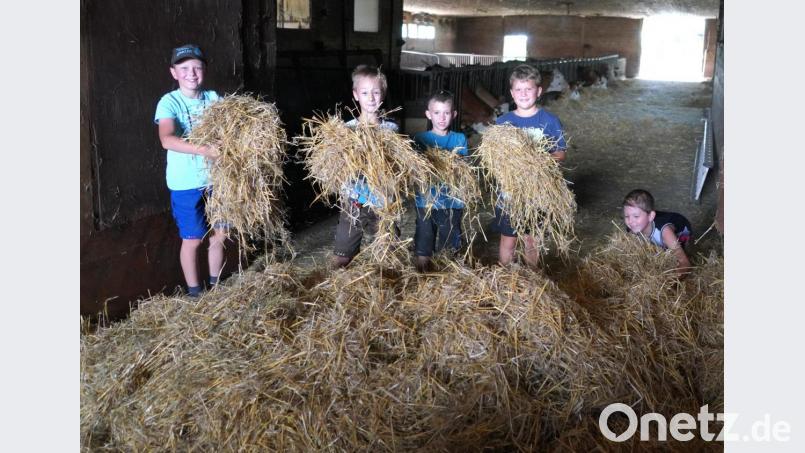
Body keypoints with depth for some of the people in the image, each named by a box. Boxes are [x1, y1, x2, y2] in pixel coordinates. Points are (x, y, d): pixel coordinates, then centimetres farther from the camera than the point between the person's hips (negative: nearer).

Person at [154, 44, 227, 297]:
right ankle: (194, 292, 23)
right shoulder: (169, 102, -13)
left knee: (219, 234, 14)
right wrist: (204, 150, -43)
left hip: (216, 178, 5)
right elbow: (167, 140, -29)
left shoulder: (213, 98, 3)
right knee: (193, 239, 6)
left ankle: (216, 284, 33)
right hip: (186, 184, -5)